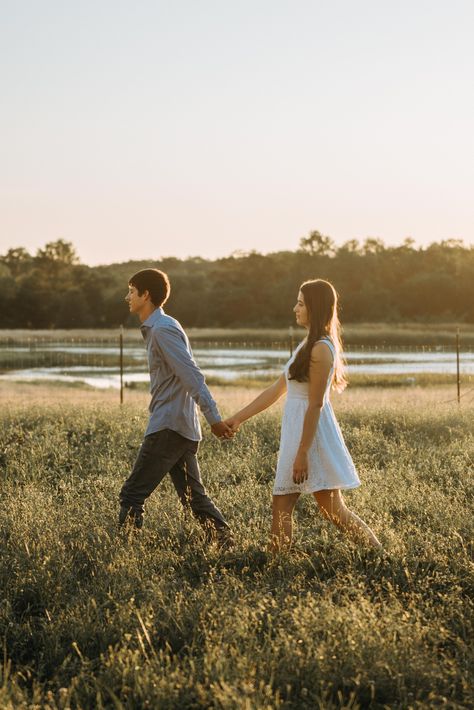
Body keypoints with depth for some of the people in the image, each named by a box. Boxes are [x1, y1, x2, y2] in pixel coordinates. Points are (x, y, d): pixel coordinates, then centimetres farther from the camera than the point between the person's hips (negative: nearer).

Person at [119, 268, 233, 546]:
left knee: (133, 494, -6)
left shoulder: (162, 330, -14)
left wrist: (214, 418, -26)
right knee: (194, 496, 13)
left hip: (169, 426, -10)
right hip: (182, 428, 10)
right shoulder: (158, 328, 17)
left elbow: (192, 376, -21)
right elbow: (190, 375, 20)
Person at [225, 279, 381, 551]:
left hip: (313, 434, -10)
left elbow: (315, 404, -19)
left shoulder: (321, 349, -17)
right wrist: (240, 417, 17)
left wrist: (302, 453, -20)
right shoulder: (309, 345, 14)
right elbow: (276, 390, 17)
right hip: (297, 430, 10)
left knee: (334, 510, -4)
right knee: (282, 505, 9)